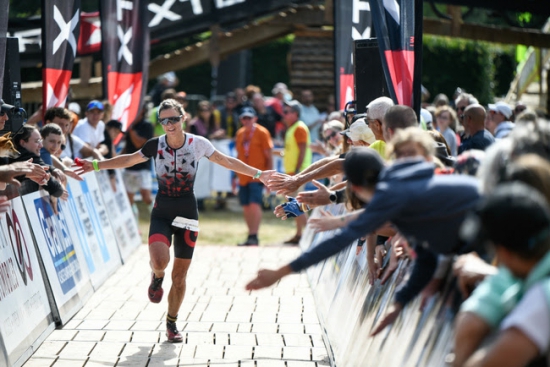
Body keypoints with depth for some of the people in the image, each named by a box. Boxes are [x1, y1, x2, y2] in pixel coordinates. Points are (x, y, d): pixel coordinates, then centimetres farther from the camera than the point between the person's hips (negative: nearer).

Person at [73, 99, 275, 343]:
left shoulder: (198, 144, -7)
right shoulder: (155, 145, -6)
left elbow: (227, 161, 3)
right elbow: (128, 160, 8)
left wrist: (257, 174, -1)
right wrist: (97, 165, 6)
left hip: (187, 215, 1)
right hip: (161, 214, -1)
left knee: (179, 276, 5)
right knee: (160, 261, -27)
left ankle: (171, 323, 25)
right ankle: (157, 277, 11)